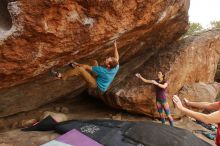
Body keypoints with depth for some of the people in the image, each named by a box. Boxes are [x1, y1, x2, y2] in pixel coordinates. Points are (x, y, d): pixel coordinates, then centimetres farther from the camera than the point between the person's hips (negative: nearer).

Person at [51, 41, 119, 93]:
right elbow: (117, 58, 7)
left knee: (79, 69, -21)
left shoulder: (103, 70, -35)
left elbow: (87, 67, -21)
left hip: (97, 86, -8)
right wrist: (115, 47, 16)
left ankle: (62, 76, -1)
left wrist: (78, 64, -5)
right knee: (95, 62, 10)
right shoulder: (115, 68, -17)